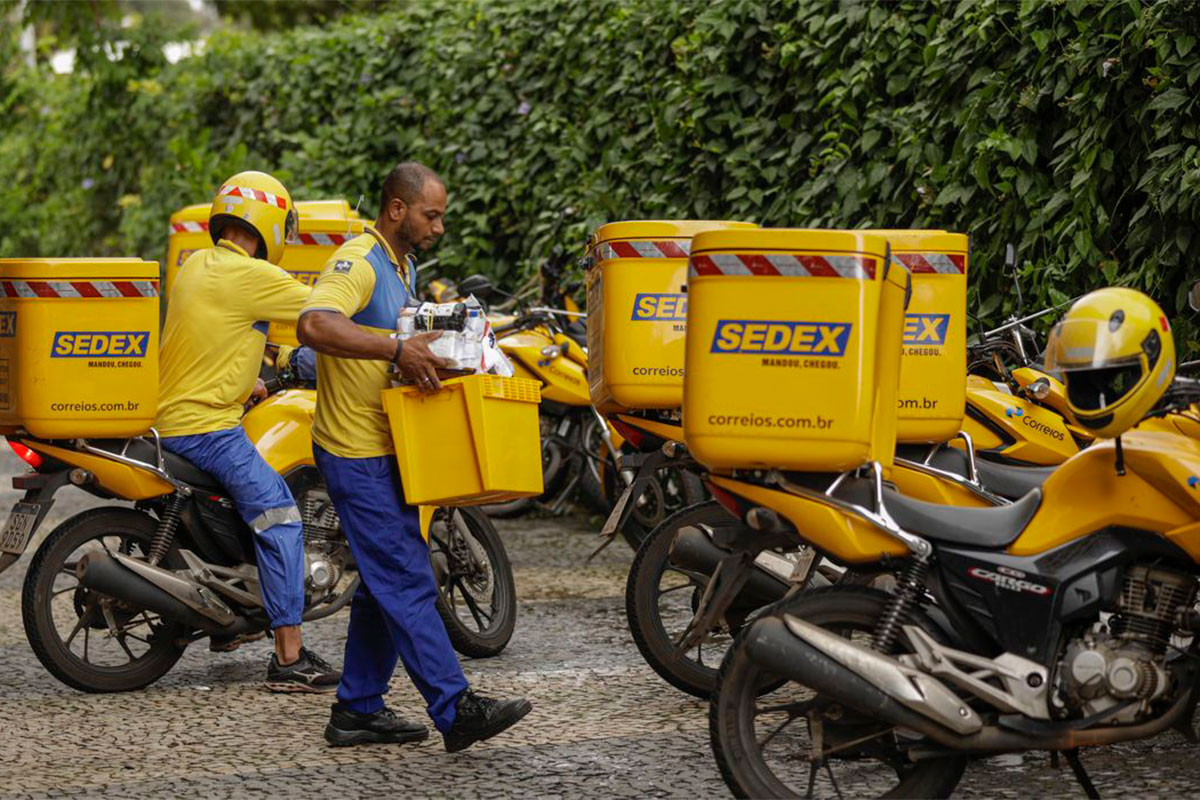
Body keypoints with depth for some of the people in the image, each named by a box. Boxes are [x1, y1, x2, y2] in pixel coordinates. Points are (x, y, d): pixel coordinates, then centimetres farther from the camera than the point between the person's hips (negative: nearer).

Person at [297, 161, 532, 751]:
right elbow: (314, 326, -35)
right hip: (356, 453, -10)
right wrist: (397, 350, -37)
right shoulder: (358, 261, -16)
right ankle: (456, 711, -10)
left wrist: (427, 352, 13)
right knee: (407, 583, -10)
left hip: (387, 451, 10)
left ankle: (357, 710, 21)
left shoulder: (402, 266, 16)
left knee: (385, 584, 13)